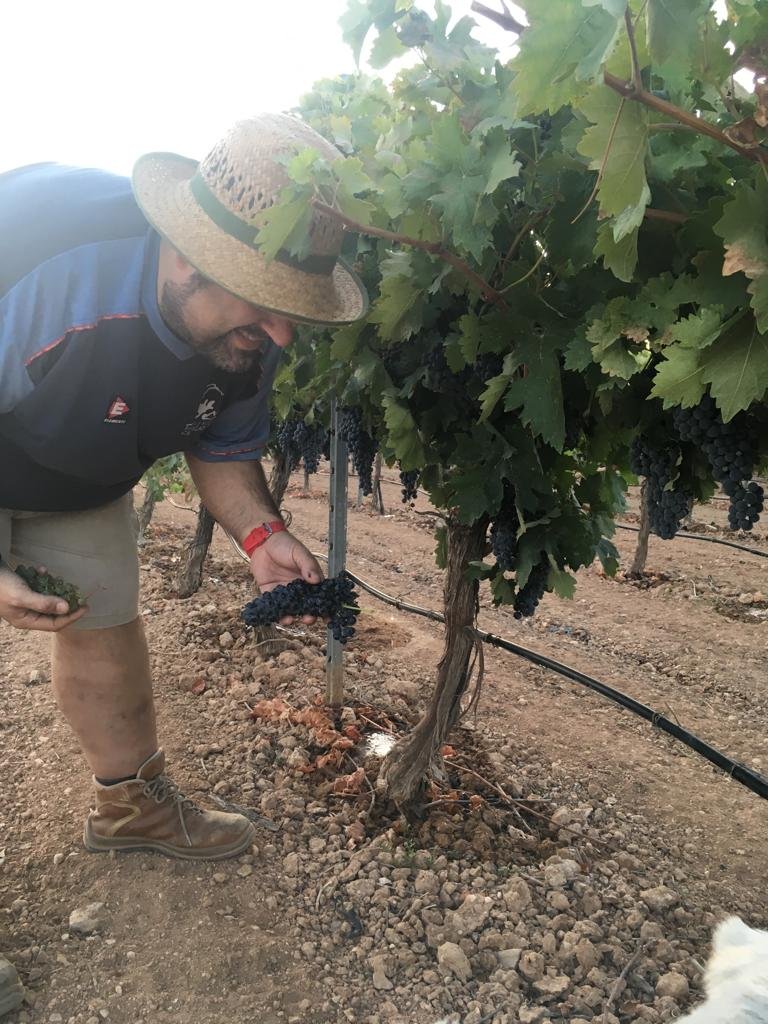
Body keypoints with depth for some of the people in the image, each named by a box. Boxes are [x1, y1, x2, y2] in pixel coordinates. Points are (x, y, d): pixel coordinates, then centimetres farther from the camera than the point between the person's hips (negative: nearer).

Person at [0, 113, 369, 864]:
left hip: (81, 489, 5)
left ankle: (131, 805, 33)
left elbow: (224, 449, -4)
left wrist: (260, 534, -21)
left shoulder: (249, 335, -20)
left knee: (106, 628, 11)